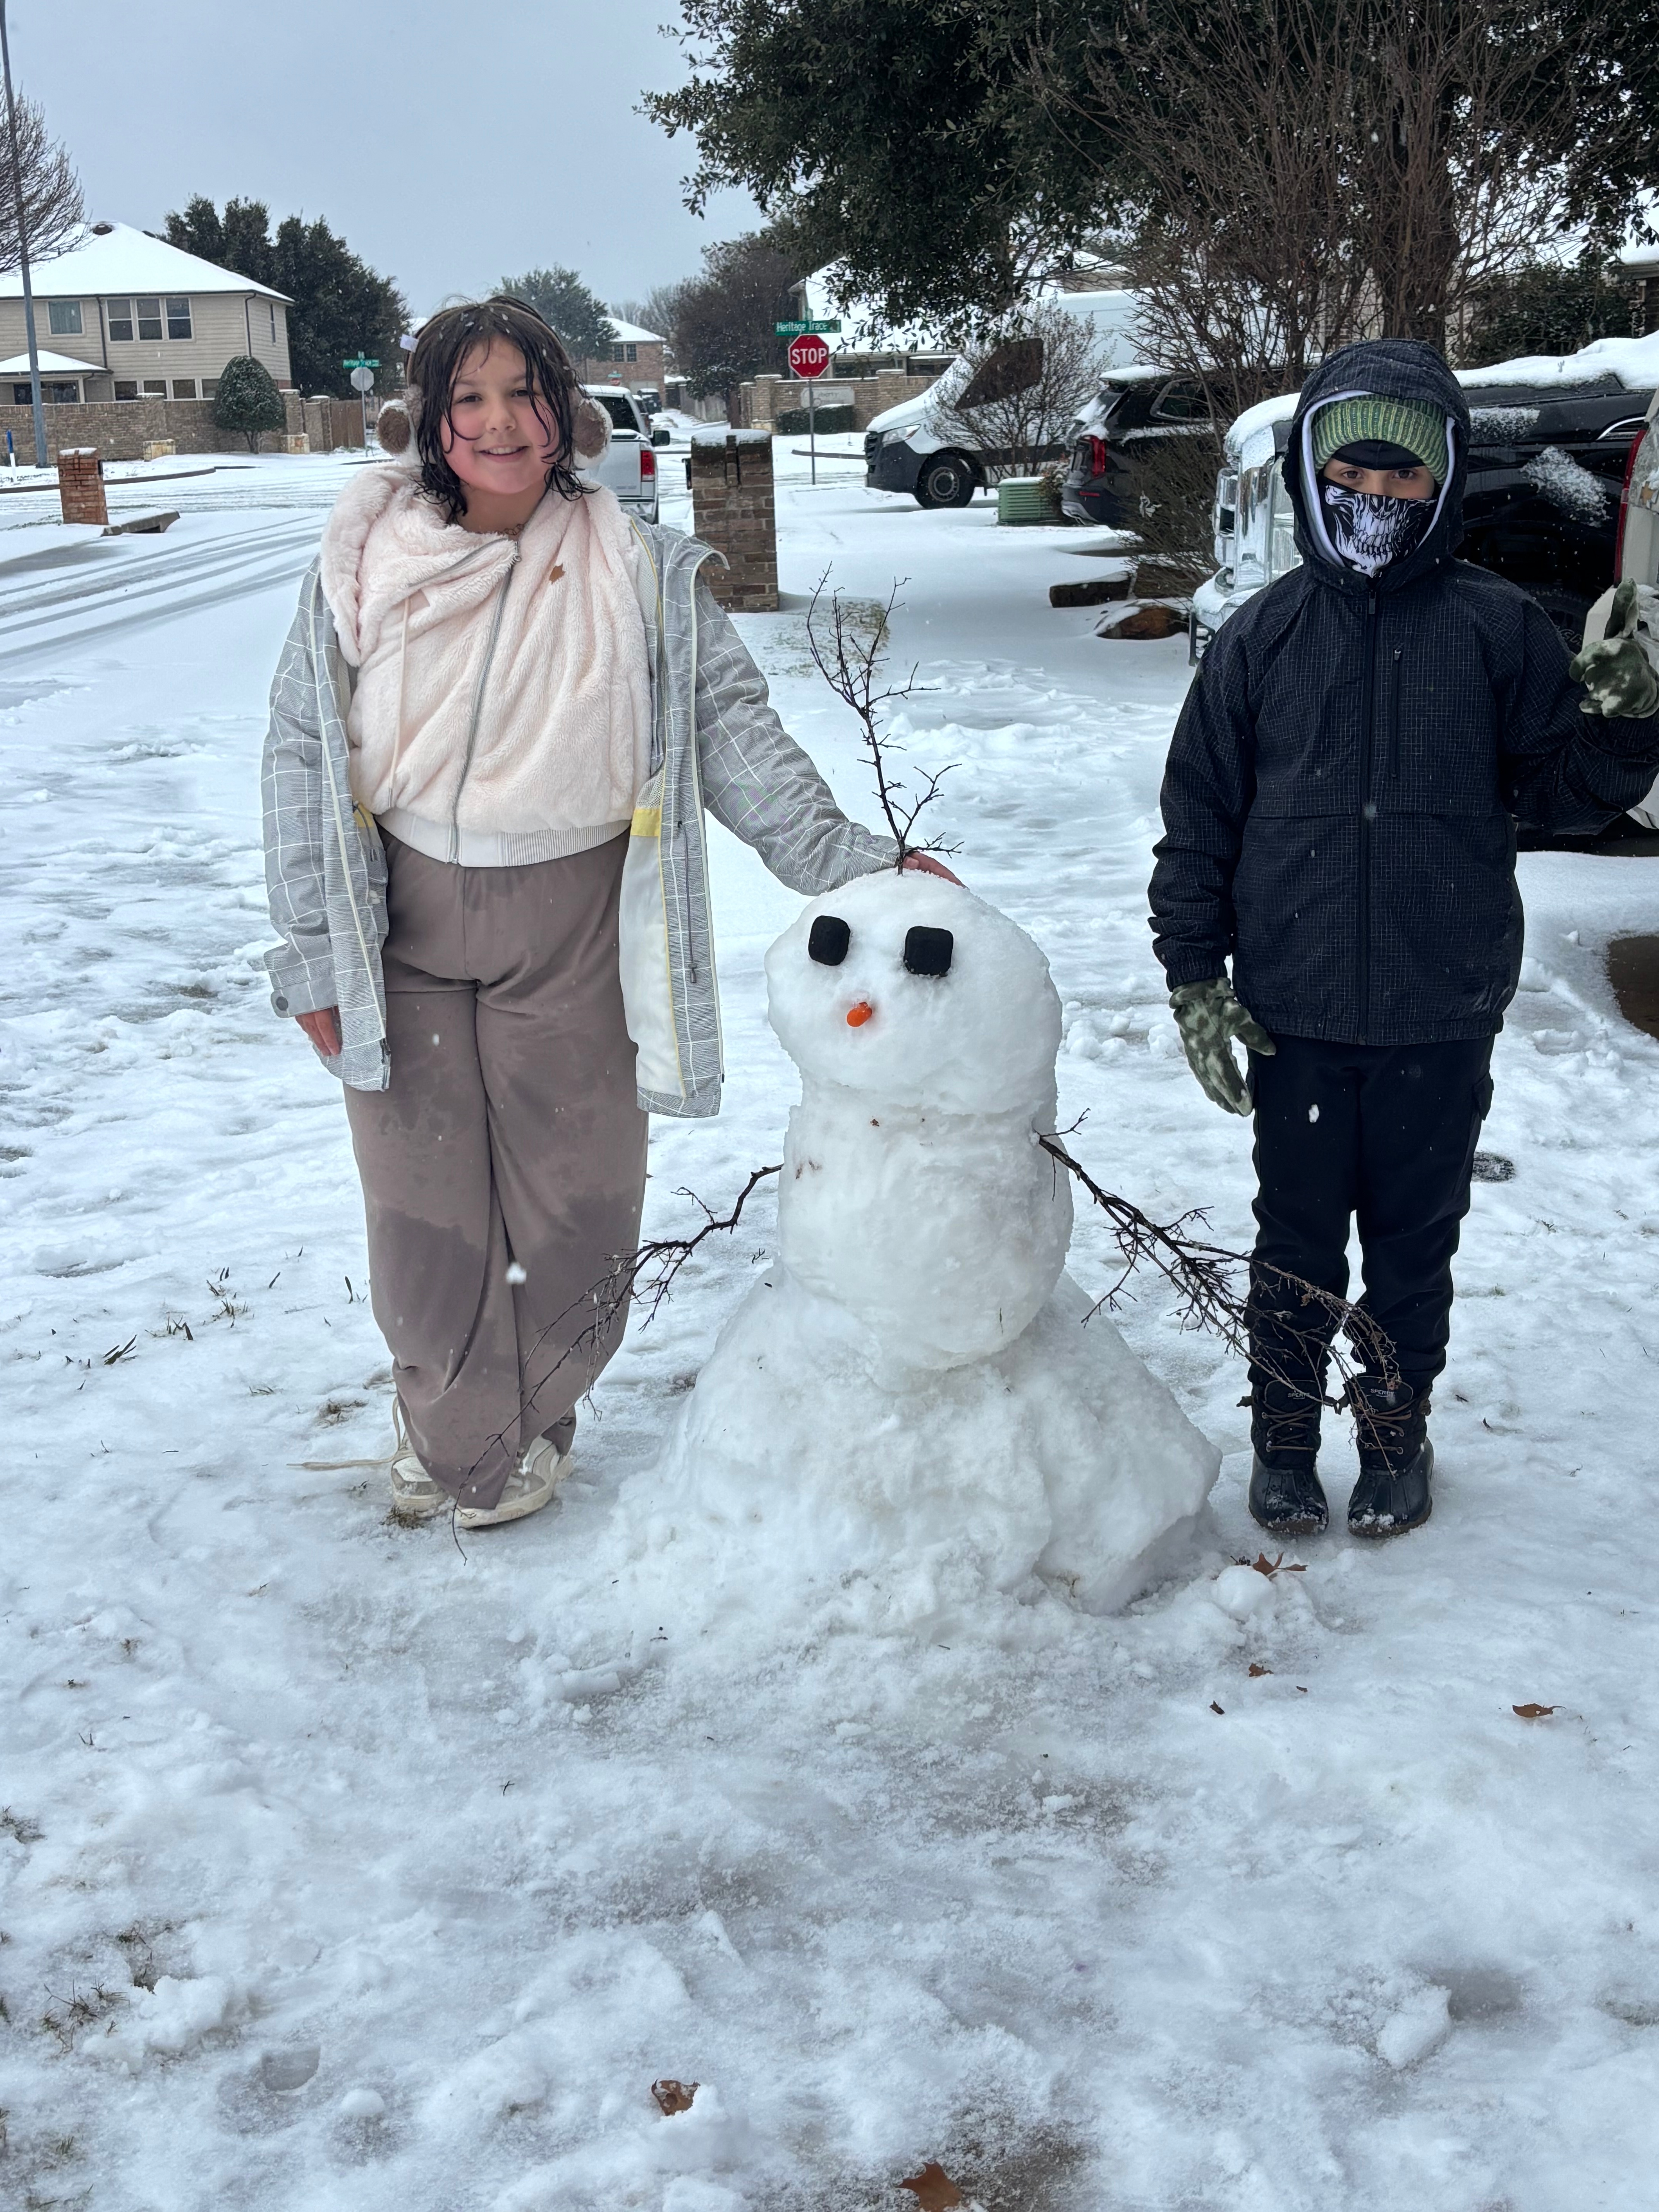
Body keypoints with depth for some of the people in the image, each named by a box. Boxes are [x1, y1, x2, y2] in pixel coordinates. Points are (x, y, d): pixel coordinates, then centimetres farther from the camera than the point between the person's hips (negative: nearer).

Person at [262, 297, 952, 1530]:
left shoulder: (640, 575, -3)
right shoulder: (363, 566, -1)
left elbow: (736, 731, -4)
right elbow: (303, 766, 2)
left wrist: (850, 863, -15)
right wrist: (314, 957, -1)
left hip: (571, 931, -1)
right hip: (406, 931, 1)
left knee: (566, 1192, 9)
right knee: (423, 1199, 9)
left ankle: (532, 1425, 33)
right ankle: (446, 1425, 34)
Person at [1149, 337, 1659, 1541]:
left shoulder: (1498, 627, -2)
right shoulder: (1265, 636, 0)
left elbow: (1560, 789, 2)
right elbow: (1199, 817, 3)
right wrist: (1196, 975, 1)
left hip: (1444, 1016, 0)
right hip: (1296, 1014, 1)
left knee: (1415, 1239, 13)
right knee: (1297, 1237, 12)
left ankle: (1398, 1431, 31)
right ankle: (1285, 1430, 29)